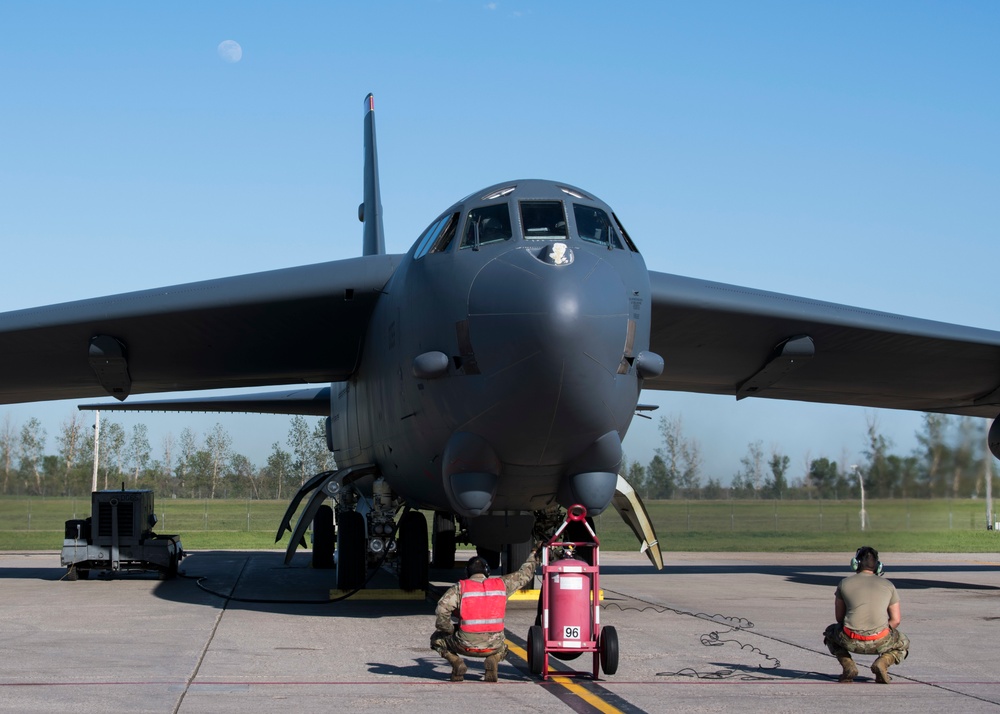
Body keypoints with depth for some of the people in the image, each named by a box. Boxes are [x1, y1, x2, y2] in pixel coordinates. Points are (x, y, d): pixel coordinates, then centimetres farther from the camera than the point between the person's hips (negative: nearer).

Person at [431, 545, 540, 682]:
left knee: (437, 638, 26)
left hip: (466, 645, -2)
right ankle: (491, 665, 6)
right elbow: (524, 574, 20)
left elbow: (441, 609, -13)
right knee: (501, 647, 40)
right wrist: (534, 554, 36)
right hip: (493, 645, 2)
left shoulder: (460, 587, -2)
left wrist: (450, 630, 3)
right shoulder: (501, 584, 6)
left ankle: (456, 663, 0)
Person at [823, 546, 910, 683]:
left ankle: (848, 666, 7)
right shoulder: (888, 586, 12)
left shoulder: (844, 583, 9)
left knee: (830, 632, 34)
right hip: (880, 641, 0)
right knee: (903, 644, 33)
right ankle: (883, 662, -1)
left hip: (851, 641, 0)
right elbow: (895, 620, 11)